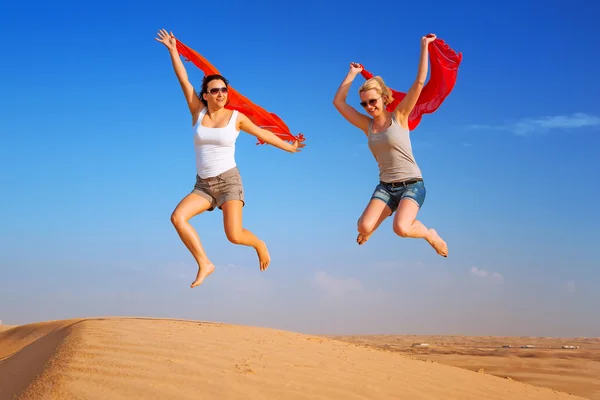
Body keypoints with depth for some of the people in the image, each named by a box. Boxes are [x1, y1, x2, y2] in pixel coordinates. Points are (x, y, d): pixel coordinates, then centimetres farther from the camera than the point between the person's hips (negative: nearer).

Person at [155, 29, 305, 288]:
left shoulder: (236, 117, -1)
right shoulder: (198, 112, 2)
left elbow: (262, 133, 13)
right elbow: (183, 80, 2)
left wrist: (289, 147, 22)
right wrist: (172, 50, 1)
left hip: (229, 181, -3)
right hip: (203, 185, 3)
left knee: (234, 235, -19)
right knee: (177, 217, -20)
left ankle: (259, 244, 18)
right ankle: (205, 264, -8)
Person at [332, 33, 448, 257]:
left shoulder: (399, 117, -3)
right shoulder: (367, 125, 6)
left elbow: (419, 82, -9)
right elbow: (338, 102, 6)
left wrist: (424, 47, -10)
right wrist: (353, 73, 11)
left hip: (412, 184, -4)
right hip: (385, 187, 4)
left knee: (401, 228, -31)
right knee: (364, 228, -21)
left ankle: (430, 235, 4)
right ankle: (368, 230, 20)